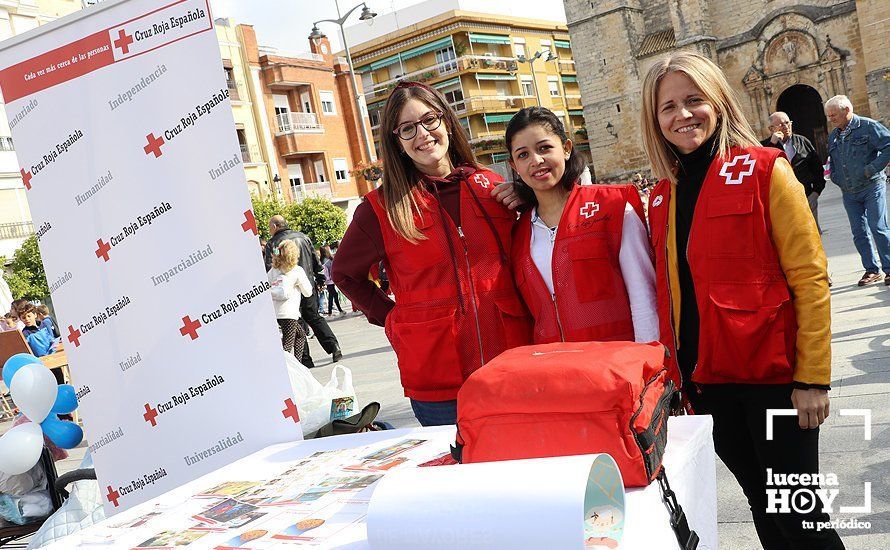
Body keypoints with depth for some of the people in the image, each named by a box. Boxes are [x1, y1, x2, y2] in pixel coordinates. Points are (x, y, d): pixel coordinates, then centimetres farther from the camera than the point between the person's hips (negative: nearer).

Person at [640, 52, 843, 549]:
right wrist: (679, 376, 10)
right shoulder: (663, 196, 8)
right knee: (763, 506, 18)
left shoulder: (764, 169, -7)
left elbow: (810, 278, -10)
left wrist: (813, 377, -13)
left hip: (773, 376, -4)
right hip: (707, 380, 5)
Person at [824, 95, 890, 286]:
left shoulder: (867, 126, -7)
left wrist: (872, 169, -17)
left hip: (871, 187, -6)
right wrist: (836, 177, 9)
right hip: (849, 193, 6)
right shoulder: (833, 136, 12)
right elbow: (831, 161, 25)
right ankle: (872, 270, 15)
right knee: (859, 232, 6)